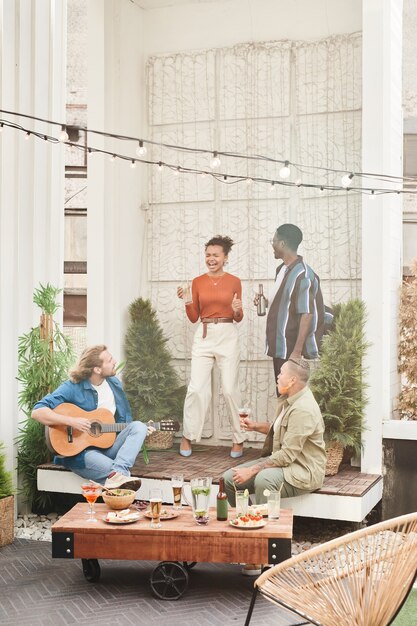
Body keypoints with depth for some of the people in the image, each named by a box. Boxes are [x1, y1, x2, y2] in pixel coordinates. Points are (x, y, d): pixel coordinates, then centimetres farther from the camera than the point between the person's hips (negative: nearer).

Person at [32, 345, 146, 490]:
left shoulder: (114, 383, 8)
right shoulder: (72, 388, -13)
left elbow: (125, 419, 19)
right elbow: (37, 412, -20)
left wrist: (138, 431, -1)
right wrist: (71, 421, -29)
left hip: (109, 446, 6)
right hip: (78, 451, -6)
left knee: (139, 426, -20)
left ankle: (117, 475, -40)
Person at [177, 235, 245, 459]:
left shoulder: (234, 282, 3)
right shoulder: (198, 282, 7)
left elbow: (238, 319, 7)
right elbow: (193, 318, 8)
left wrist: (237, 310, -14)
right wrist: (186, 301, -8)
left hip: (228, 337, -1)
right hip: (203, 337, 1)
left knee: (230, 390, -3)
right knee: (196, 388, -5)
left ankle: (238, 439, 10)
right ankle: (187, 436, 9)